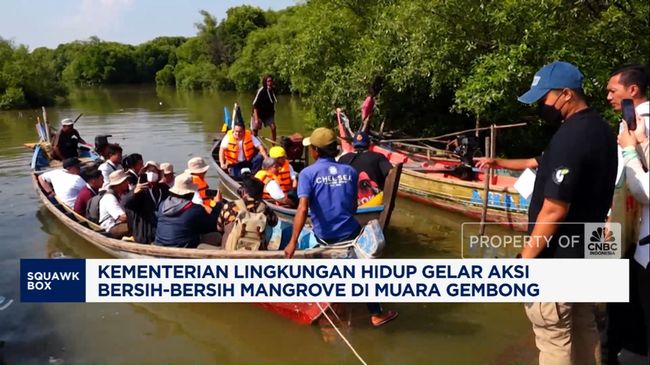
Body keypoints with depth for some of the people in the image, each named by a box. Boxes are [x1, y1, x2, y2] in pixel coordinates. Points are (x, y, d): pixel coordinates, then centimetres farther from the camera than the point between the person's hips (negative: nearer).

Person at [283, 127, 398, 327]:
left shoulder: (308, 173, -12)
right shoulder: (350, 171, -1)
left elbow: (303, 208, -23)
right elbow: (354, 206, 9)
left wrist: (293, 241, -25)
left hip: (325, 238, -2)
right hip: (351, 233, 2)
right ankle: (376, 314, 29)